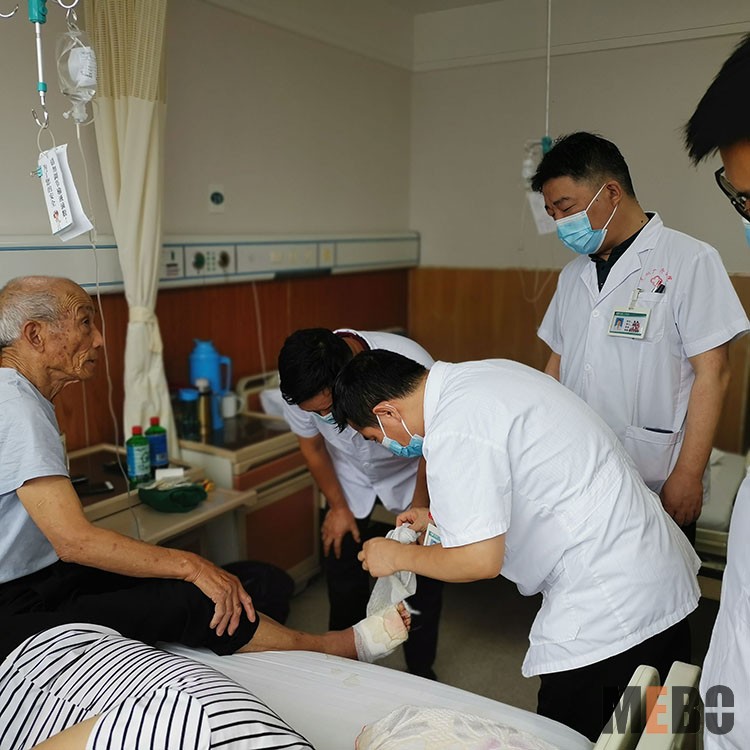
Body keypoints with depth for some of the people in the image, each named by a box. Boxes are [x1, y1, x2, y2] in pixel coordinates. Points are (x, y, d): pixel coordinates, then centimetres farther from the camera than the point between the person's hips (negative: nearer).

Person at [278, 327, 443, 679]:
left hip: (410, 472, -1)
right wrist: (338, 507, 1)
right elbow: (311, 446, -6)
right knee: (343, 577, 1)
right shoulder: (301, 387, -30)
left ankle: (421, 671, 23)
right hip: (350, 477, 2)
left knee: (424, 576, 0)